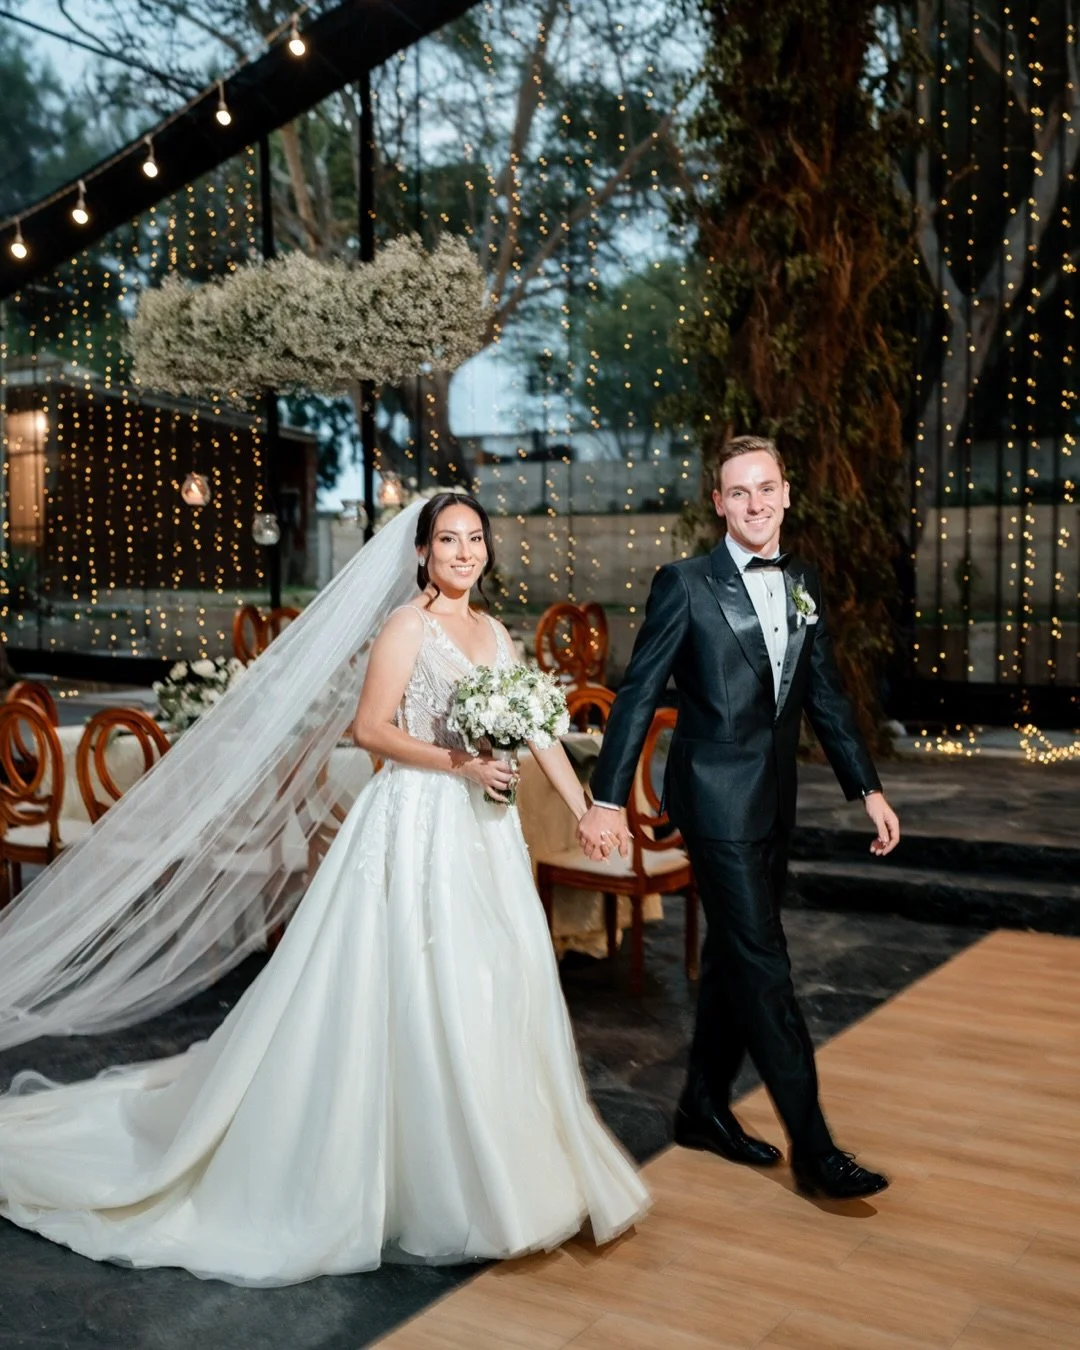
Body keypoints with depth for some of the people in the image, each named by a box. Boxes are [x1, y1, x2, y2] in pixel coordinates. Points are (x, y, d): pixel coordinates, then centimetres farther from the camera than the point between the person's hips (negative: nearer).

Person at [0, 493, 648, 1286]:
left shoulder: (494, 634, 13)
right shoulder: (408, 626, -8)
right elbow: (371, 728, -14)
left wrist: (586, 809, 8)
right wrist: (458, 763, -20)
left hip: (483, 834, 7)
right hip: (417, 828, -7)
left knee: (489, 996, 11)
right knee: (413, 998, -1)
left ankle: (493, 1175, 28)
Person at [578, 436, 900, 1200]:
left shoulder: (804, 585, 10)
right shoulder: (686, 584, -8)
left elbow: (826, 698, 14)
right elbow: (639, 695, -9)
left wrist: (868, 789, 9)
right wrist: (607, 799, -13)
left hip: (774, 802, 7)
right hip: (717, 800, -7)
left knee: (734, 959, 16)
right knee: (764, 969, -4)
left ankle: (705, 1109, 31)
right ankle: (814, 1150, 4)